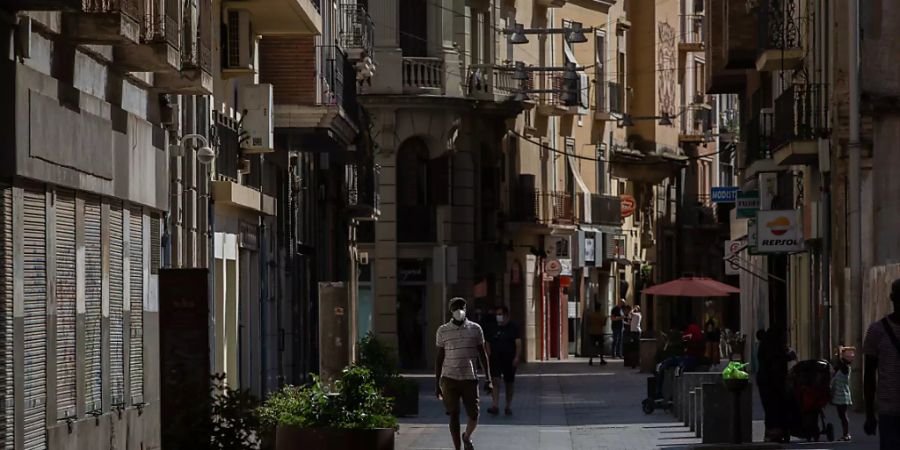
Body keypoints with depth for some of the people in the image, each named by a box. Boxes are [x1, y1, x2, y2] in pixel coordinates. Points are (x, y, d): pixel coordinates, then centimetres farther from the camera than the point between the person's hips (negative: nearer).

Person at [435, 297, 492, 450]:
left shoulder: (475, 329, 5)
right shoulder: (443, 331, 3)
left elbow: (482, 355, 9)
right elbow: (439, 358, 7)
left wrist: (488, 379, 4)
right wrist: (437, 384, 5)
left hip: (470, 378, 1)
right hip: (449, 379, -1)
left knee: (473, 416, -2)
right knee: (454, 415, 1)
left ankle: (466, 437, 28)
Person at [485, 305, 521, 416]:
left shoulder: (513, 328, 0)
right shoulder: (494, 329, 11)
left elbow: (518, 343, -9)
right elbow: (489, 344, 16)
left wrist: (517, 357, -20)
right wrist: (489, 356, 3)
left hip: (509, 360, -2)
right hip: (495, 360, 2)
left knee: (509, 383, 8)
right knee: (495, 381, -13)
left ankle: (508, 406, 20)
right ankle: (495, 406, -20)